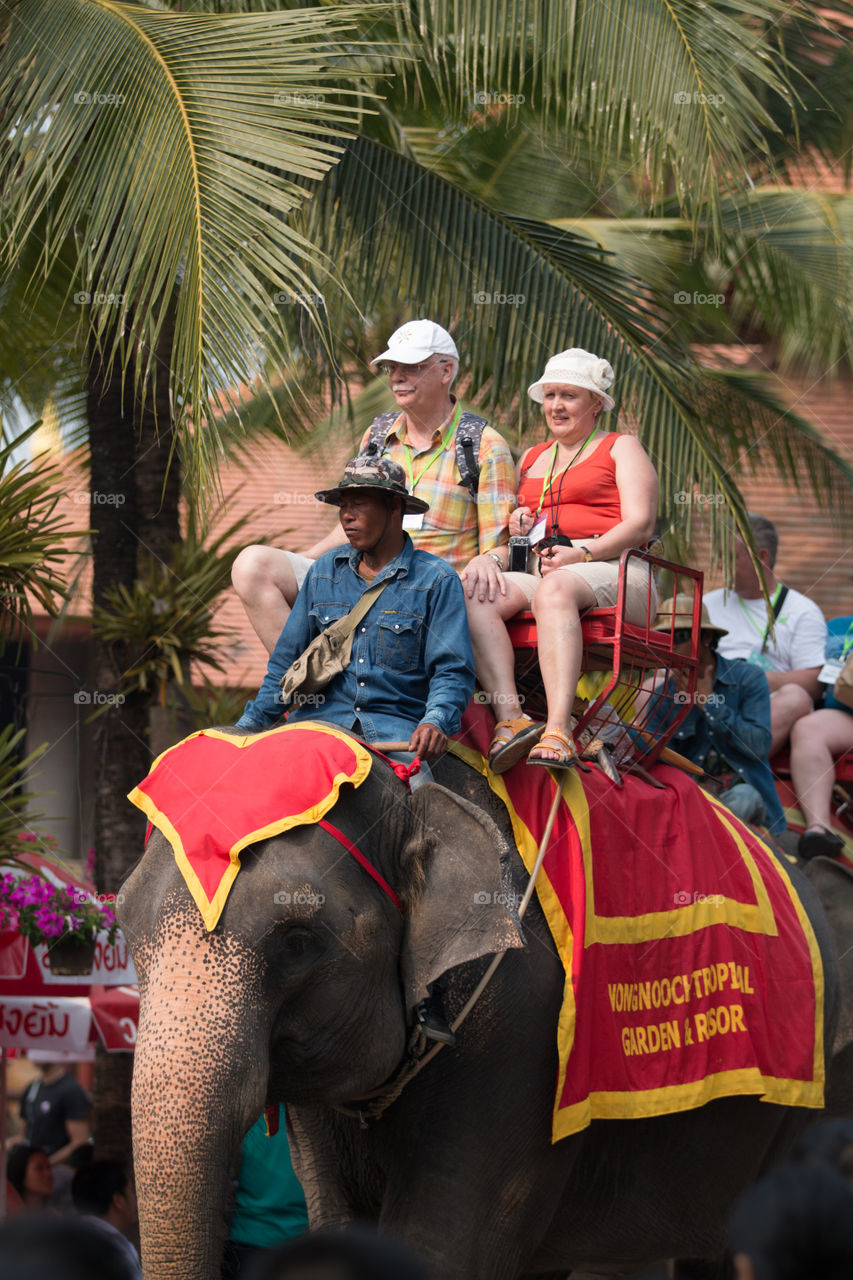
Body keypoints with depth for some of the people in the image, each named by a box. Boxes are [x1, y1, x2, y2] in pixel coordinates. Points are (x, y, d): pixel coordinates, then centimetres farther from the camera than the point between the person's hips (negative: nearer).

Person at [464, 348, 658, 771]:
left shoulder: (621, 448, 14)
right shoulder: (531, 459, 30)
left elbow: (640, 525, 0)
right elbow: (510, 529, 28)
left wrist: (583, 554, -15)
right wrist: (514, 529, 3)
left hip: (612, 571, -5)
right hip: (537, 571, 5)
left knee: (554, 589, -40)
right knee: (475, 594, -27)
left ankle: (558, 731, -56)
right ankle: (511, 718, -43)